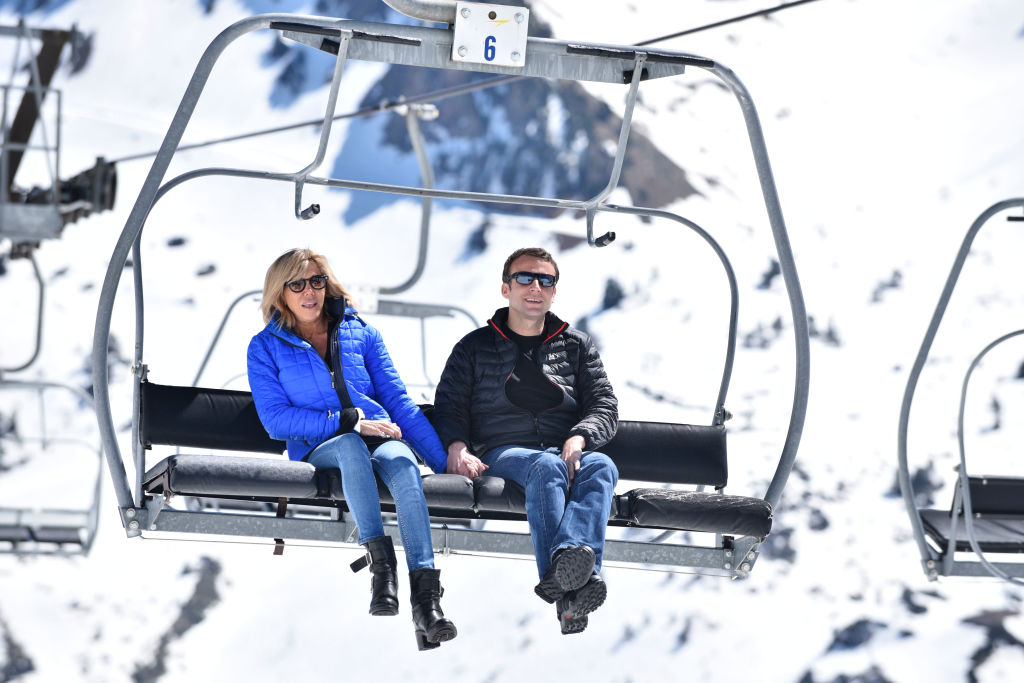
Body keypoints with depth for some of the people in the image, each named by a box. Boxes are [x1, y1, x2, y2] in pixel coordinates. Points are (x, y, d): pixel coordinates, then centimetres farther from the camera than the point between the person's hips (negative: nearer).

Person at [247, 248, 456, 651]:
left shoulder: (360, 333, 18)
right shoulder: (266, 347, 11)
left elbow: (398, 401, 14)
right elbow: (275, 419, -1)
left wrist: (446, 461, 5)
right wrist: (348, 422, -10)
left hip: (381, 437, 1)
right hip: (319, 450, -1)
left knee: (401, 461, -36)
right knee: (351, 445, -38)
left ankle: (426, 596, -52)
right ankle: (380, 562, -49)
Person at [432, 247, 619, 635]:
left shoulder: (577, 346, 23)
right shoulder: (475, 347, 20)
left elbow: (605, 407, 13)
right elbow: (449, 405, 12)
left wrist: (577, 440, -10)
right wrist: (457, 448, -11)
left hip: (569, 454, 2)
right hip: (502, 453, -2)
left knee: (601, 467, -35)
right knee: (547, 466, -39)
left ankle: (574, 553, -64)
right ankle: (565, 587, -61)